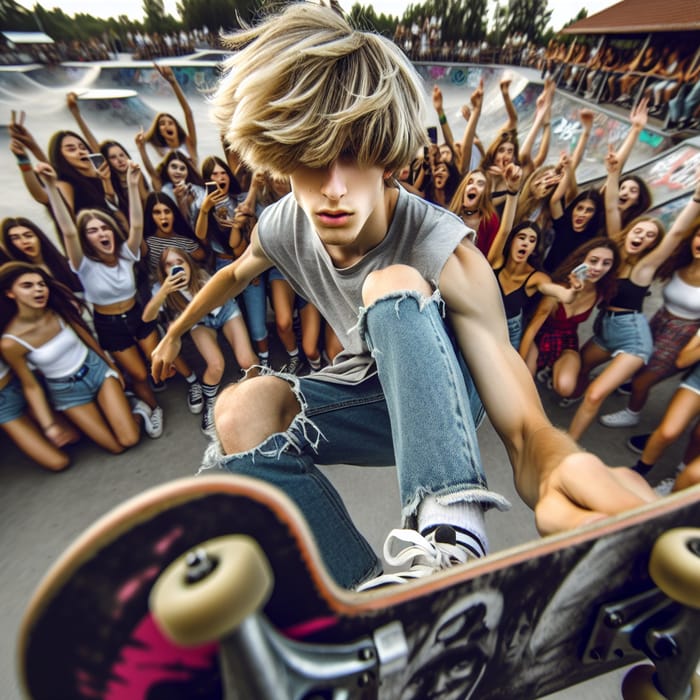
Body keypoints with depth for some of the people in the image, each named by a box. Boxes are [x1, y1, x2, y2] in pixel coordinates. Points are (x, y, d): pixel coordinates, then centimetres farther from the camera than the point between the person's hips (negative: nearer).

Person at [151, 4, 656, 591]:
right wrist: (176, 330, 24)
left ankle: (449, 538, -42)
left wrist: (553, 473, -57)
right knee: (242, 412, -27)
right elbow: (237, 274, 13)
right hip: (369, 385, 4)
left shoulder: (445, 254, -28)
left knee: (393, 285, -35)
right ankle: (376, 595, -26)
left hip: (443, 391, -3)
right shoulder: (282, 226, -12)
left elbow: (522, 427, -33)